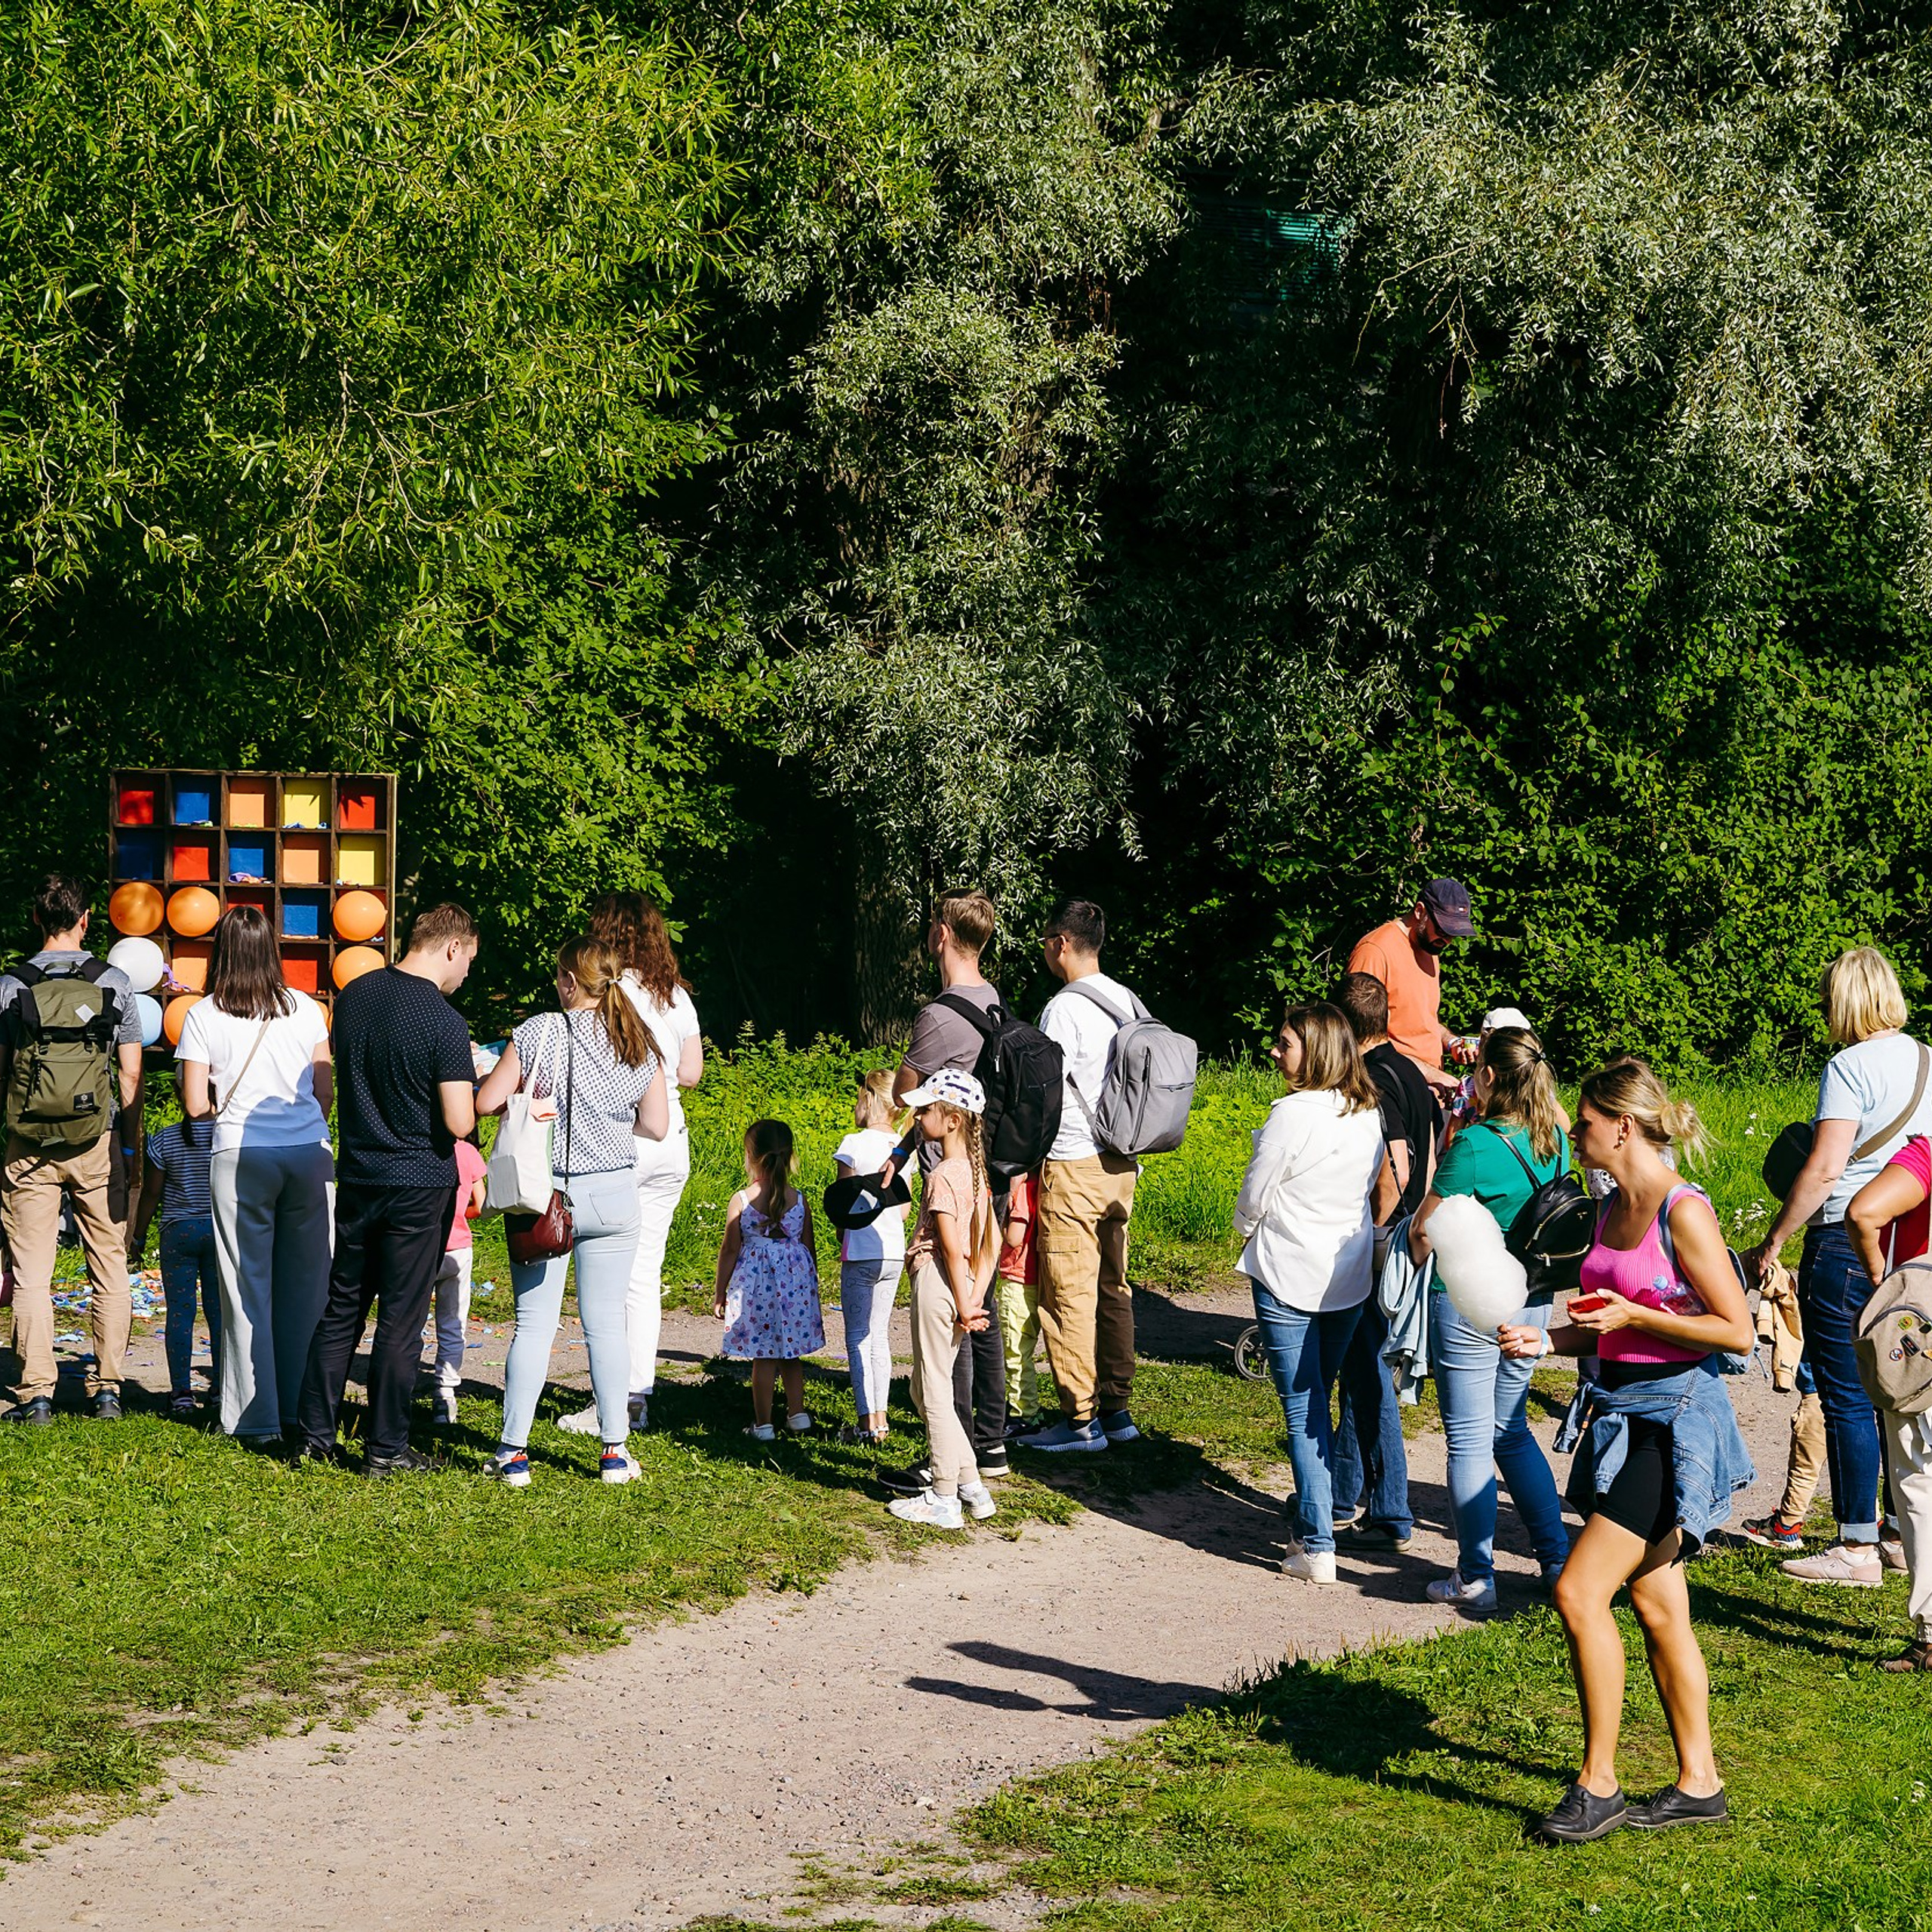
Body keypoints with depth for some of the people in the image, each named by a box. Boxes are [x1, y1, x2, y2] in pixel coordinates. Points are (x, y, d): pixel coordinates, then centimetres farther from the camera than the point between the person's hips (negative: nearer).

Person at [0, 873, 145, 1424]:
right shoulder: (114, 982, -1)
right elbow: (131, 1074, 0)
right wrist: (131, 1146, 9)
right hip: (96, 1141, 0)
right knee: (110, 1266, 8)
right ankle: (107, 1389, 7)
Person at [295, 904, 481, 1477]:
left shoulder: (353, 995, 2)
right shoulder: (444, 1022, -18)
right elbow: (459, 1123, -21)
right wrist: (470, 1080, 0)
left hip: (357, 1173, 5)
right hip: (419, 1184, -5)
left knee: (342, 1307, 14)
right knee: (401, 1318, 3)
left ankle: (315, 1433, 17)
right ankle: (385, 1447, 8)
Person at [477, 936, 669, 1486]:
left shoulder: (539, 1032, -8)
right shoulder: (640, 1044, 1)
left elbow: (486, 1101, -8)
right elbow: (656, 1126, 5)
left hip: (544, 1192, -2)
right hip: (613, 1194, 2)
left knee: (534, 1323, 3)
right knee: (606, 1323, 9)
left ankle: (513, 1451, 4)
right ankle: (615, 1450, 10)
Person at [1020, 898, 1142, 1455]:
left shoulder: (1065, 1009, -15)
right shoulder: (1126, 1002, 10)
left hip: (1073, 1167, -8)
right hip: (1121, 1164, 8)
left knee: (1068, 1295, -3)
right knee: (1112, 1288, 13)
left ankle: (1080, 1420, -1)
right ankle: (1116, 1408, 18)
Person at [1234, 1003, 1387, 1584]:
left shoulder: (1293, 1114, -18)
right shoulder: (1371, 1113, 2)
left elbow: (1254, 1197, -10)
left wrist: (1248, 1230, 11)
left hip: (1288, 1278, -6)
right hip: (1350, 1275, 6)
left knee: (1302, 1410, -3)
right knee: (1318, 1402, 20)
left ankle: (1318, 1547, -6)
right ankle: (1314, 1515, 29)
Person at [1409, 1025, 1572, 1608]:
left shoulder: (1474, 1146, -19)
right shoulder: (1554, 1141, 1)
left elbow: (1424, 1230, -12)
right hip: (1531, 1301, 7)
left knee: (1470, 1439, 2)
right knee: (1511, 1431, 20)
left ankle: (1476, 1577, 8)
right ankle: (1559, 1559, 21)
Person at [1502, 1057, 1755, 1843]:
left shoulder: (1683, 1211, -16)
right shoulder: (1612, 1209, 11)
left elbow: (1737, 1329, -16)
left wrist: (1633, 1315, -19)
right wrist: (1548, 1339, 5)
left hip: (1674, 1421, -9)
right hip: (1621, 1414, 9)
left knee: (1580, 1592, -12)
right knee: (1657, 1606, 11)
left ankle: (1597, 1785, -2)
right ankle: (1698, 1784, 19)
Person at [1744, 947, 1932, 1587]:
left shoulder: (1851, 1067, -13)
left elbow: (1824, 1170, -18)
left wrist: (1771, 1243, -12)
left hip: (1847, 1244, -7)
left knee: (1847, 1400, -1)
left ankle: (1858, 1549, 1)